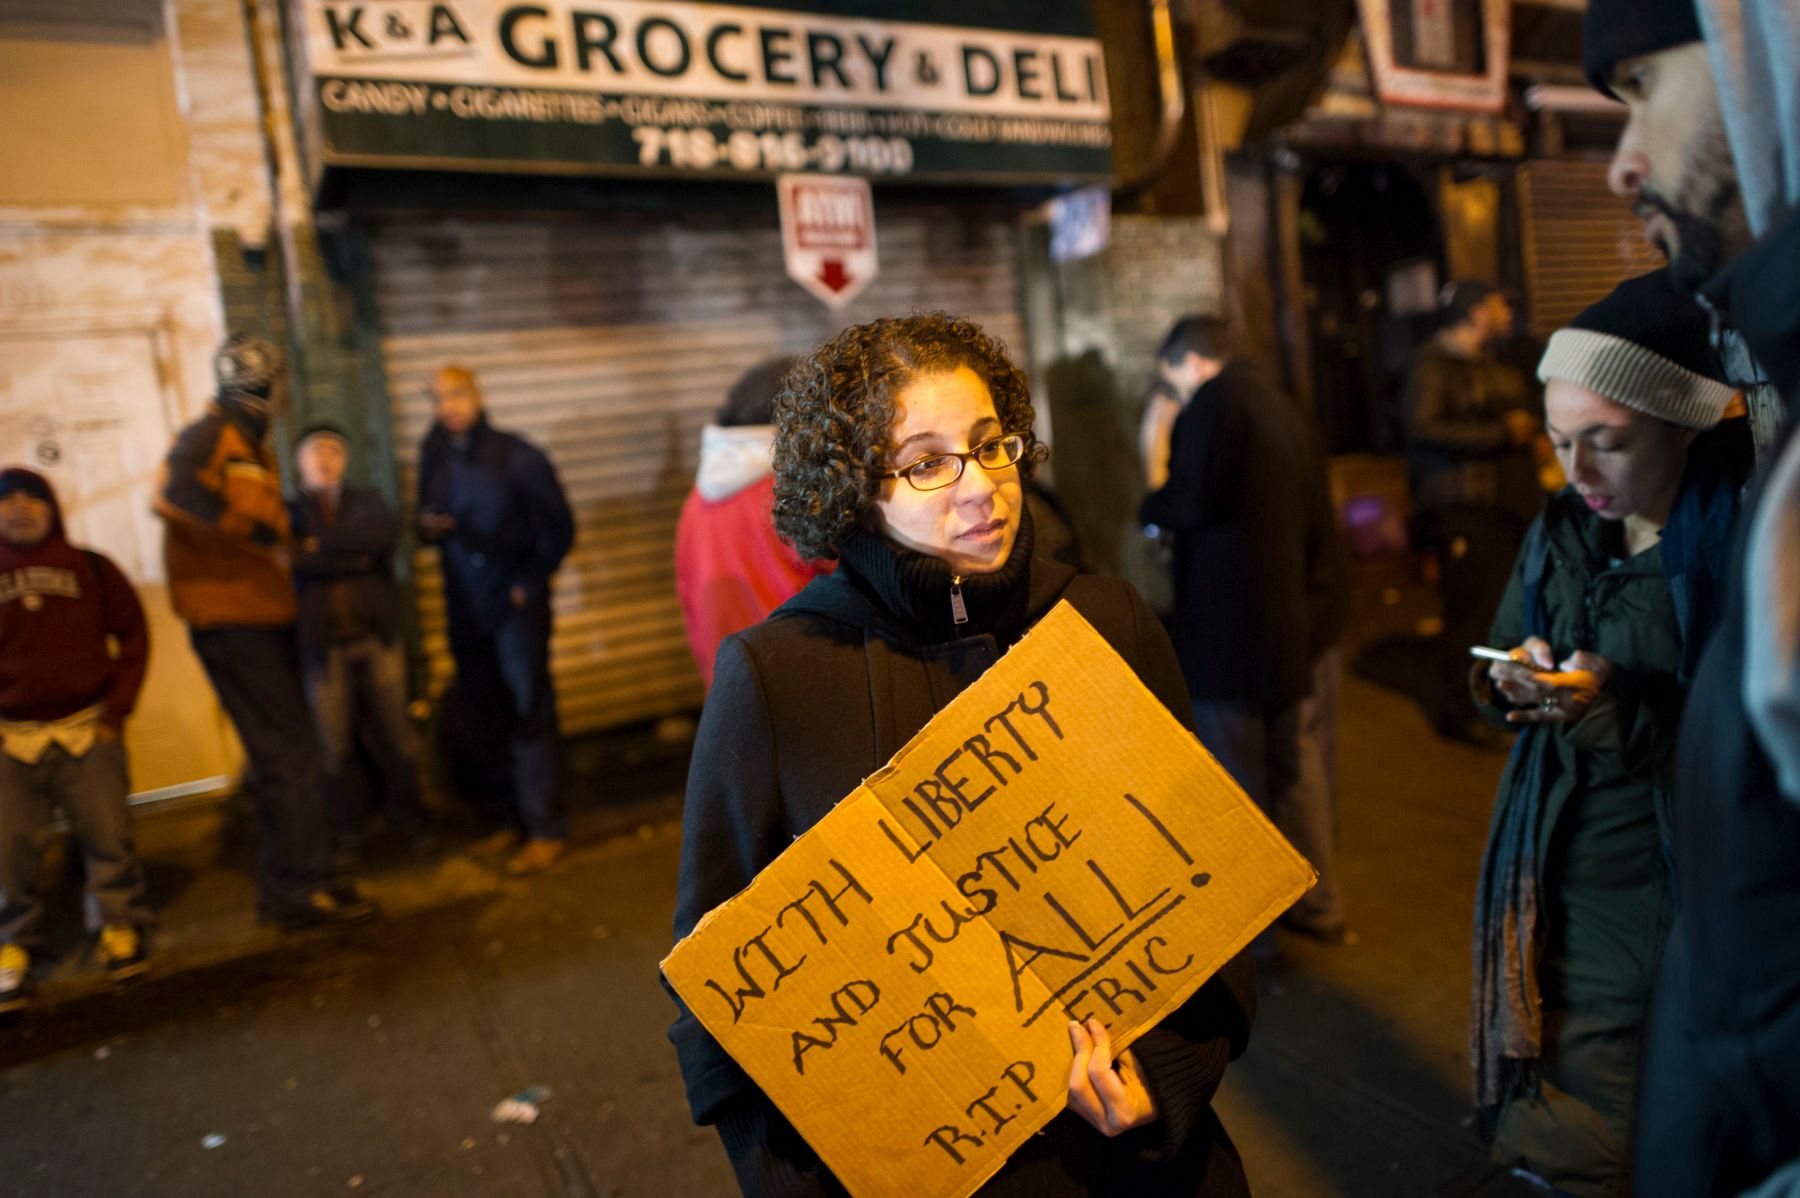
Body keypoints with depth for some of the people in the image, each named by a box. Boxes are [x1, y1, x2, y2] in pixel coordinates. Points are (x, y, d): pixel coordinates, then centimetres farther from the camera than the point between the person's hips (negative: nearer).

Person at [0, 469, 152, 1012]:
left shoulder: (90, 568, 5)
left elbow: (133, 635, 7)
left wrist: (117, 708, 0)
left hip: (88, 732, 0)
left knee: (108, 837, 2)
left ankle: (122, 927, 20)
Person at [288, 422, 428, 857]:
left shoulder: (367, 500, 11)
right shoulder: (288, 512, 9)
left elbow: (387, 534, -10)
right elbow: (294, 560, -10)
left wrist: (323, 542, -11)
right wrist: (356, 557, -13)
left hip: (377, 638, 1)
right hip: (323, 648, -1)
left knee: (396, 739, 5)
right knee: (336, 747, 3)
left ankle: (409, 820, 23)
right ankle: (347, 836, 19)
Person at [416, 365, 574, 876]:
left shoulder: (517, 456, -7)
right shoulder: (434, 456, 5)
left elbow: (558, 527, -2)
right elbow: (428, 521, 15)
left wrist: (529, 583, -5)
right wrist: (428, 527, -8)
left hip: (516, 603, -4)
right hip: (464, 605, 4)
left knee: (529, 713, -5)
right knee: (485, 712, 7)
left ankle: (545, 829, -1)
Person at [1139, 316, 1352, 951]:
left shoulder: (1212, 403, -10)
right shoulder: (1285, 411, 14)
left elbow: (1195, 499, -21)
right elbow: (1317, 517, 18)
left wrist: (1150, 507, 0)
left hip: (1225, 621, -8)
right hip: (1290, 618, 8)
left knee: (1235, 779, 3)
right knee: (1297, 765, 18)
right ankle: (1318, 904, 31)